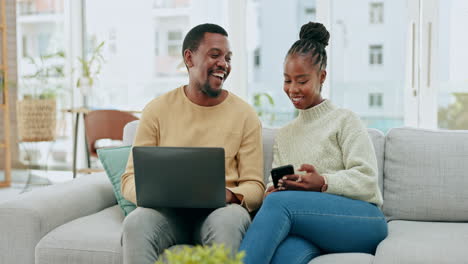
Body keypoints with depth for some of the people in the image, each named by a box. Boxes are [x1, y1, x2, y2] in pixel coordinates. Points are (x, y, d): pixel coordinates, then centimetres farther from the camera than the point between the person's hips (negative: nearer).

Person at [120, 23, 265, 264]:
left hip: (219, 210, 0)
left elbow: (254, 186, 3)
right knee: (135, 223, -33)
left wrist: (229, 195, -20)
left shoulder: (245, 115, 6)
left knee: (228, 220, -35)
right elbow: (130, 178, 5)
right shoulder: (157, 109, 8)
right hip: (166, 211, 0)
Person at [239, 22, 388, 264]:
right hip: (311, 226, 3)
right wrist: (273, 190, -9)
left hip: (362, 220, -3)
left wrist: (323, 183, -20)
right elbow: (275, 188, 14)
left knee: (280, 202, -33)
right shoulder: (283, 136, 25)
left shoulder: (344, 120, 9)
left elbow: (367, 180, -4)